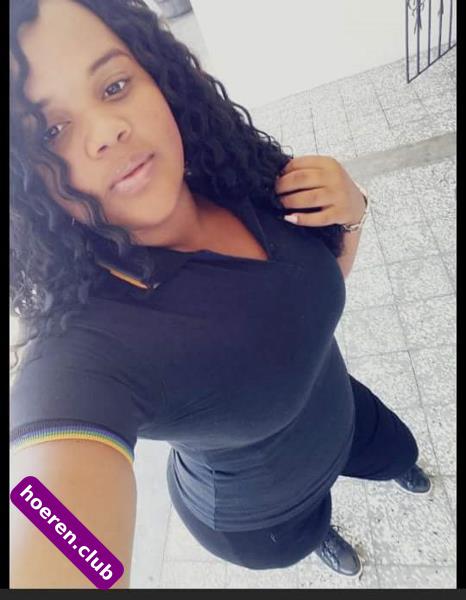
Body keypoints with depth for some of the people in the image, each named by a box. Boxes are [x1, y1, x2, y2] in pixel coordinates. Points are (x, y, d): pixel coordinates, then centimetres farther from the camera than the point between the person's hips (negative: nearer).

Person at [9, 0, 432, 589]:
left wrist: (349, 208, -26)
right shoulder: (80, 358, -42)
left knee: (399, 452, 36)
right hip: (262, 517, -3)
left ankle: (399, 470, 77)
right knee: (309, 532, 35)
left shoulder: (239, 177, -24)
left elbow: (324, 279, -8)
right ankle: (322, 536, 76)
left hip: (340, 412, 4)